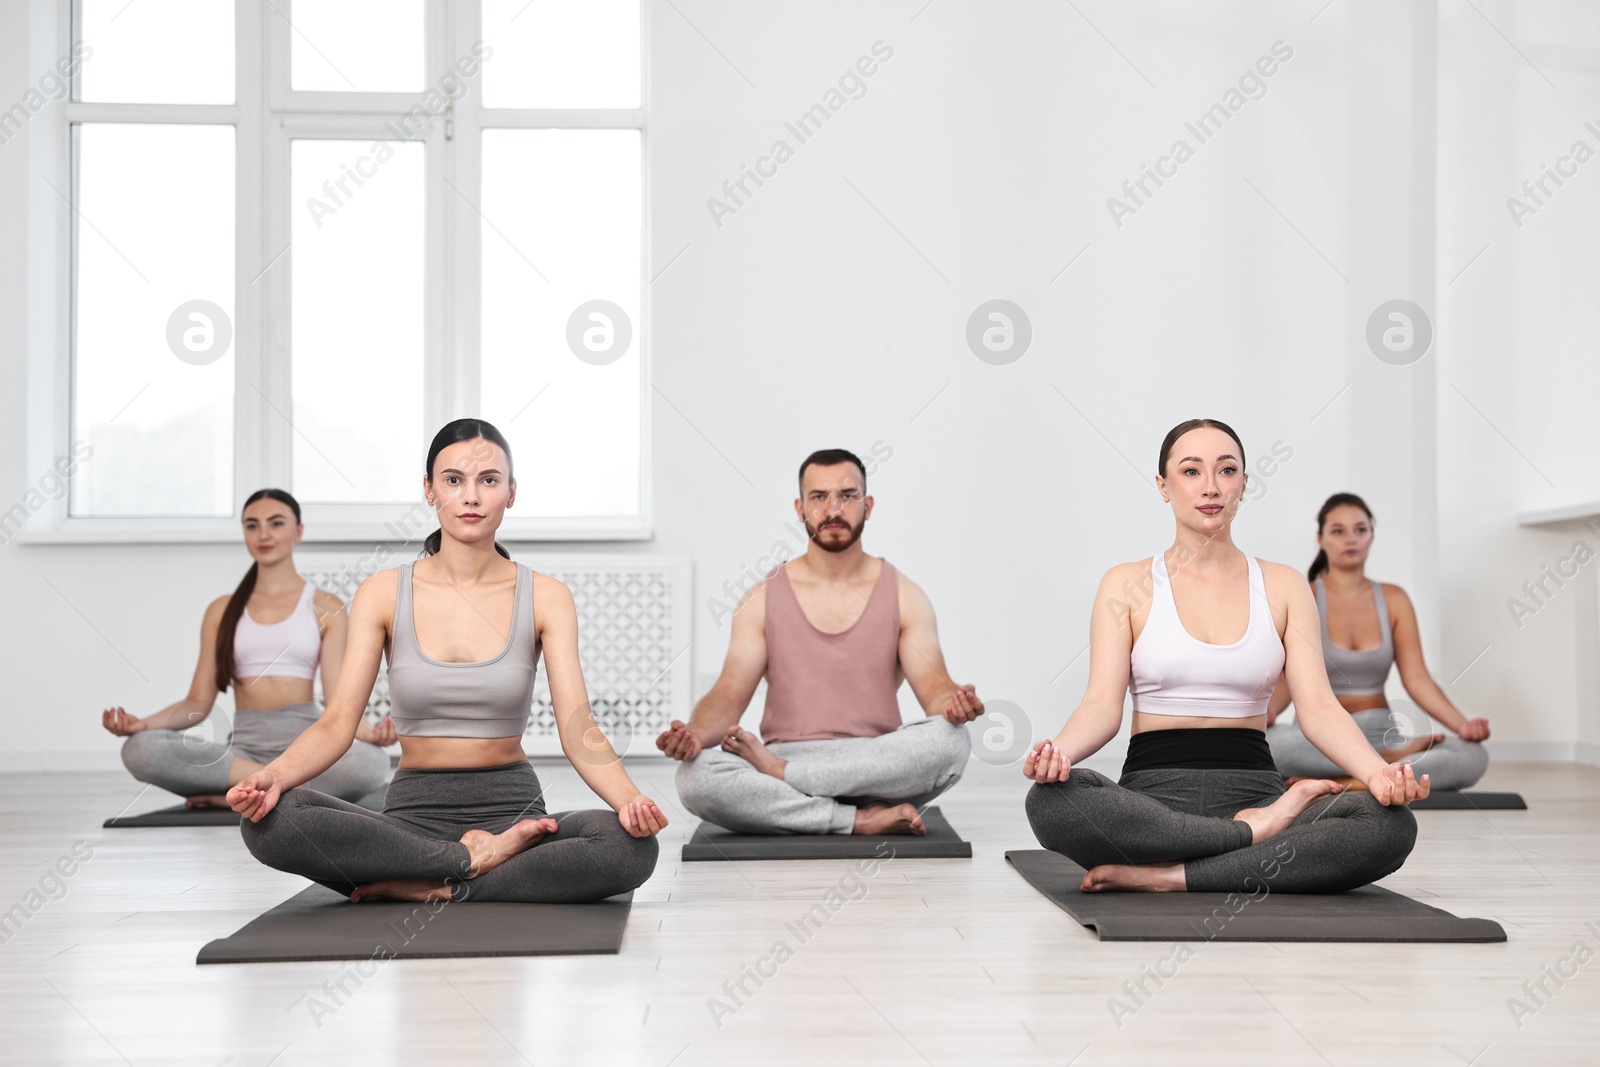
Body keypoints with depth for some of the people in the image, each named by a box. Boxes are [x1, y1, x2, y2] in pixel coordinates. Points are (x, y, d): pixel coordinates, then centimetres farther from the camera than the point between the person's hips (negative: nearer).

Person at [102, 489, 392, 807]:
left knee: (370, 763, -38)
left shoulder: (326, 607, 8)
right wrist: (144, 723, -9)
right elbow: (199, 702, 11)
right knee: (140, 748, -27)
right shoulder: (222, 610, 15)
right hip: (244, 745, 2)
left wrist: (368, 732, -24)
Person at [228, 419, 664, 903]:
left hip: (511, 807, 0)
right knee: (271, 819, -30)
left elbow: (579, 730, -9)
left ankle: (434, 888, -21)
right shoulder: (383, 594, 2)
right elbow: (337, 723, -5)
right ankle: (474, 859, -19)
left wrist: (631, 802, -30)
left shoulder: (546, 598, 1)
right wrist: (272, 775, -27)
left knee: (632, 846, -33)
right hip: (413, 814, 1)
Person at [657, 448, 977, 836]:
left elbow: (933, 685, -3)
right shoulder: (762, 599, 7)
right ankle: (863, 821, -25)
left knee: (951, 740, -32)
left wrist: (954, 703, -28)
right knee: (695, 776, -31)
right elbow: (729, 693, -1)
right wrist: (694, 734, -24)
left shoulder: (904, 596, 8)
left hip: (877, 768, 1)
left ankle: (777, 770, -24)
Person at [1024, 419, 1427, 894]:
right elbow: (1102, 703, -5)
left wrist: (1378, 772, -21)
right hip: (1154, 792, -1)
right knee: (1050, 801, -36)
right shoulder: (1128, 585, 7)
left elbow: (1318, 707, 0)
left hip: (1253, 785, 2)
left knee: (1392, 824, -29)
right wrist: (1057, 752, -28)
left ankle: (1169, 876, -27)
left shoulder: (1283, 587, 11)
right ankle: (1256, 833, -21)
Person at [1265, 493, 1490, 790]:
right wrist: (1266, 711, -35)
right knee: (1271, 743, -41)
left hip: (1380, 735, 3)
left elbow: (1417, 679, 0)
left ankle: (1339, 784, -30)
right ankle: (1392, 761, -23)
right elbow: (1286, 677, -12)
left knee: (1474, 756, -26)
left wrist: (1463, 725, -18)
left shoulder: (1394, 599, 8)